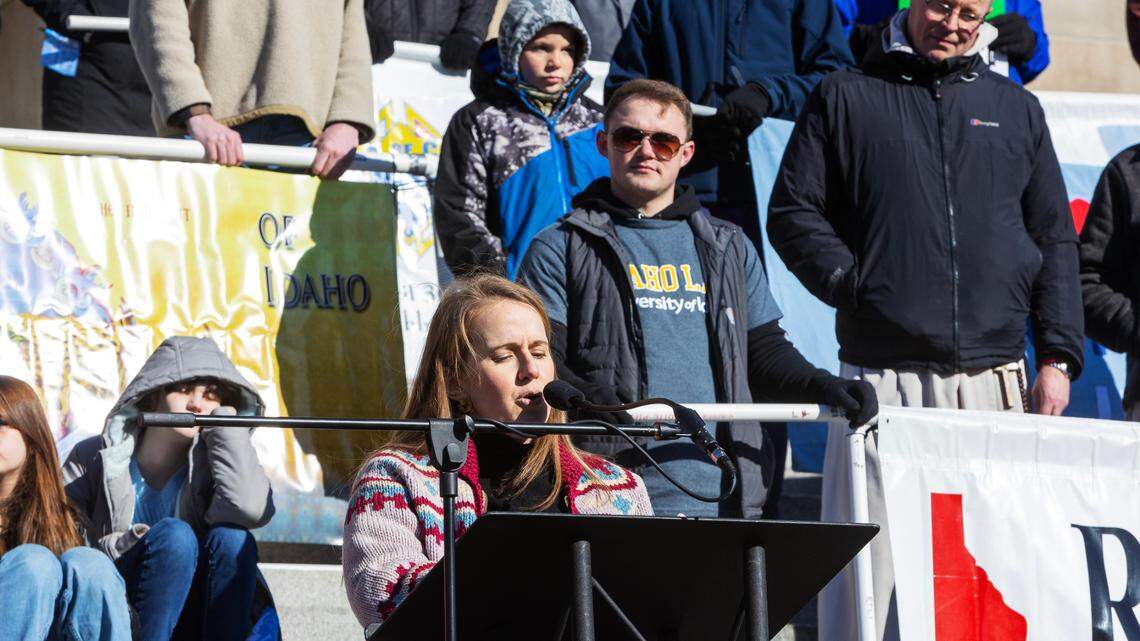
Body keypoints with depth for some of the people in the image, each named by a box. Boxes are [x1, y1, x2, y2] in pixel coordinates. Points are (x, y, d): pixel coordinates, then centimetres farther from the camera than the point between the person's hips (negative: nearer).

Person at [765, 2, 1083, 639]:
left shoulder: (1016, 109, 18)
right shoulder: (846, 97, 11)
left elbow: (1055, 242, 17)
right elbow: (793, 211, 8)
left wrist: (1059, 359, 8)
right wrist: (851, 283, -7)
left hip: (996, 378, 3)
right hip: (883, 377, -2)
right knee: (871, 561, -7)